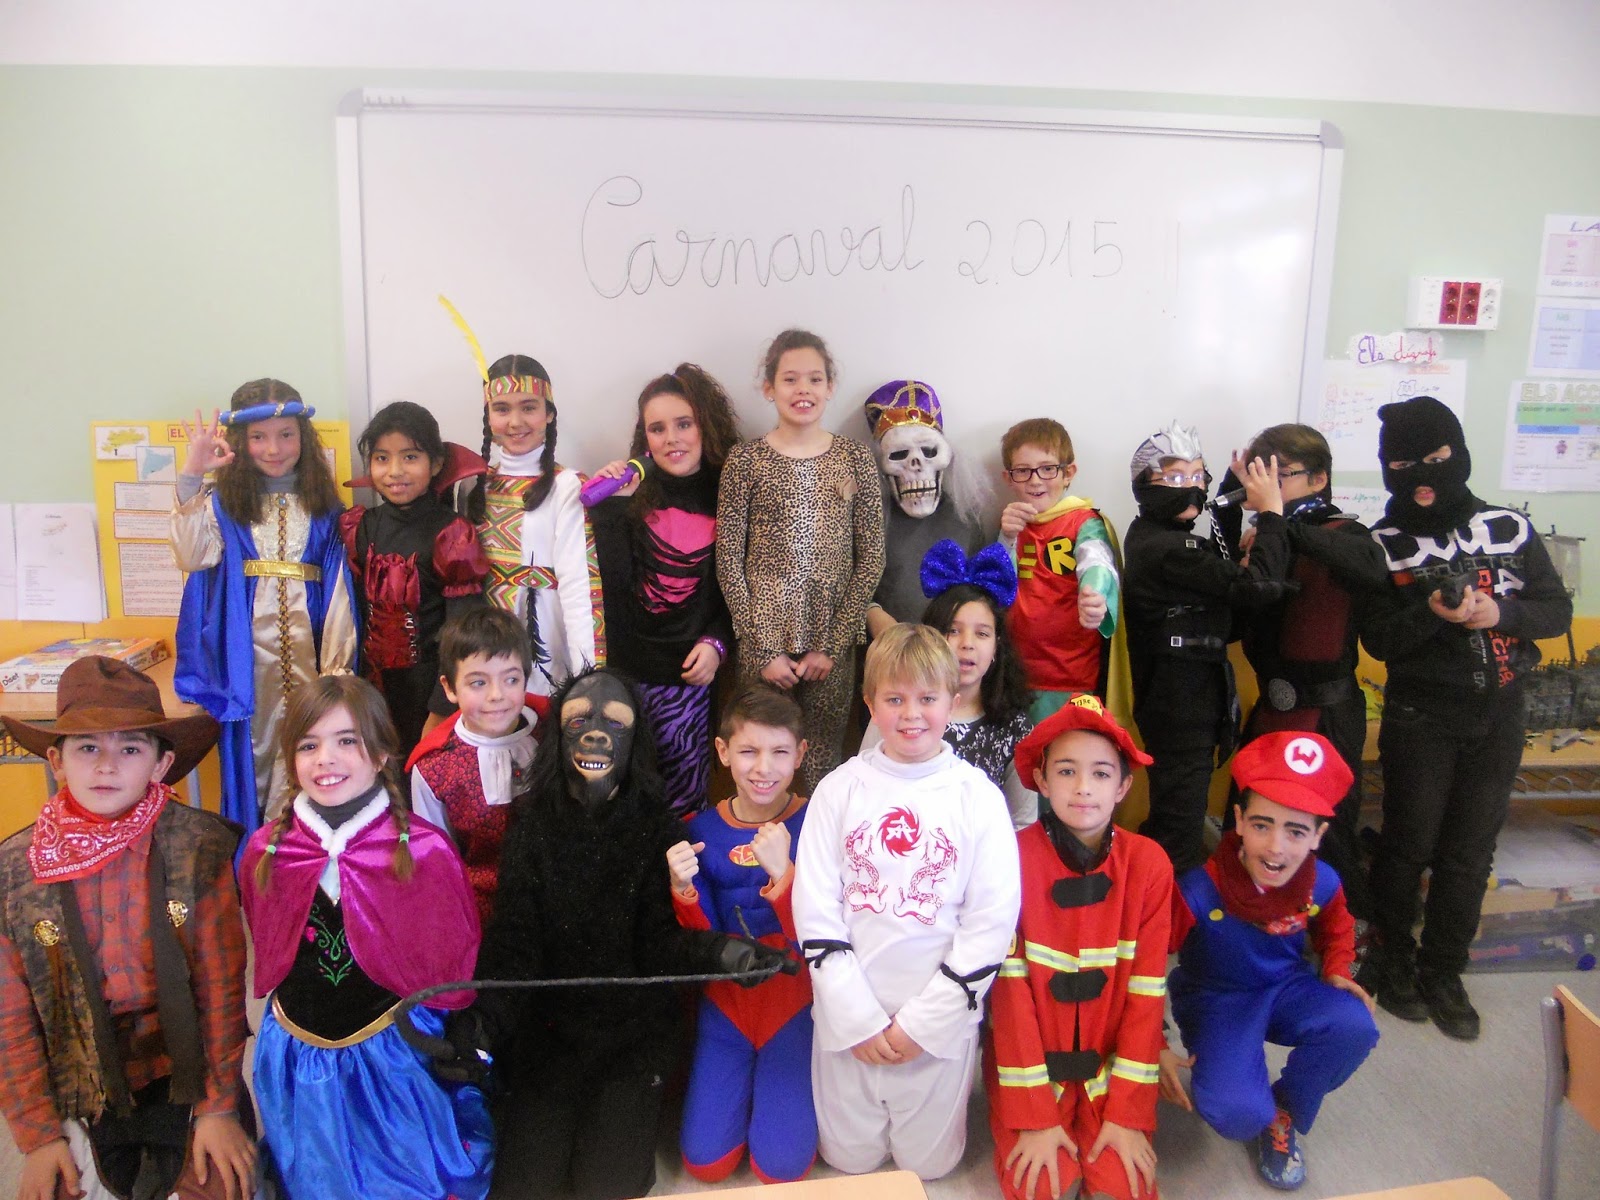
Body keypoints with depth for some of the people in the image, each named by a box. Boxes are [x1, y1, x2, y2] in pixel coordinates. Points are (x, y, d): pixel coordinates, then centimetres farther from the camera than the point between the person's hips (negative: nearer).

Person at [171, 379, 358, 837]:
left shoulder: (323, 507, 7)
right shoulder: (224, 504, 4)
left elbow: (338, 586, 2)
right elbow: (192, 556, -15)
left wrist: (337, 665, -4)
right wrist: (191, 478, -19)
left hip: (306, 649, 0)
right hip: (246, 650, 0)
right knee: (252, 748, 8)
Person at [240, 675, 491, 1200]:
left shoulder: (424, 850, -18)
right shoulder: (265, 851, -9)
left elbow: (455, 968, -7)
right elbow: (266, 955, 9)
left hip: (399, 1058, -3)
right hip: (300, 1064, 3)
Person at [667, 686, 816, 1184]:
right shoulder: (703, 831, -6)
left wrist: (781, 871, -34)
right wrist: (683, 890, -24)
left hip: (795, 999, -2)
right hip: (726, 999, 3)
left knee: (781, 1165, -6)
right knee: (705, 1161, 1)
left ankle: (787, 1082, 22)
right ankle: (744, 1076, 28)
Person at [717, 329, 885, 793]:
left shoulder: (855, 459, 3)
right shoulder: (746, 460, 0)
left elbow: (871, 558, 2)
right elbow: (728, 562, -2)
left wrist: (832, 644, -4)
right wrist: (764, 649, -7)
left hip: (833, 638, 1)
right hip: (763, 637, -1)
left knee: (824, 761, 6)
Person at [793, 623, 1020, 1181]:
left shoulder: (978, 795, -7)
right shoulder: (840, 789, -4)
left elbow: (992, 920, -8)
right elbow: (815, 910, -5)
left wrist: (925, 1020, -11)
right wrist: (857, 1016, -10)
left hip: (942, 1016, -1)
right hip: (847, 1014, 1)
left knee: (928, 1164, 13)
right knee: (849, 1160, 15)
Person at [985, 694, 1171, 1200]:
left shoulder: (1149, 864, -9)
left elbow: (1146, 993, -6)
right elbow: (1009, 991, -14)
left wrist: (1129, 1113, -9)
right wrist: (1034, 1116, -15)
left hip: (1110, 1067, 2)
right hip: (1029, 1065, -1)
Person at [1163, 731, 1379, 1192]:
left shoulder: (1321, 883, -15)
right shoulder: (1198, 891, -31)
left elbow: (1335, 928, 13)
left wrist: (1336, 971, -5)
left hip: (1287, 987, 4)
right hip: (1215, 1000, -4)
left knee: (1355, 1028, -28)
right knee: (1237, 1113, -29)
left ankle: (1284, 1112, 3)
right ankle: (1258, 1111, 15)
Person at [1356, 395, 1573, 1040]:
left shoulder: (1511, 528, 2)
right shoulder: (1383, 544, -4)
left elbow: (1557, 610, 4)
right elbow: (1378, 639, -8)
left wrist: (1502, 611, -16)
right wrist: (1432, 613, -26)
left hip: (1498, 719, 2)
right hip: (1419, 718, -2)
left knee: (1470, 852, 11)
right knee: (1409, 845, 7)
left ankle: (1443, 971, 27)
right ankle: (1393, 960, 27)